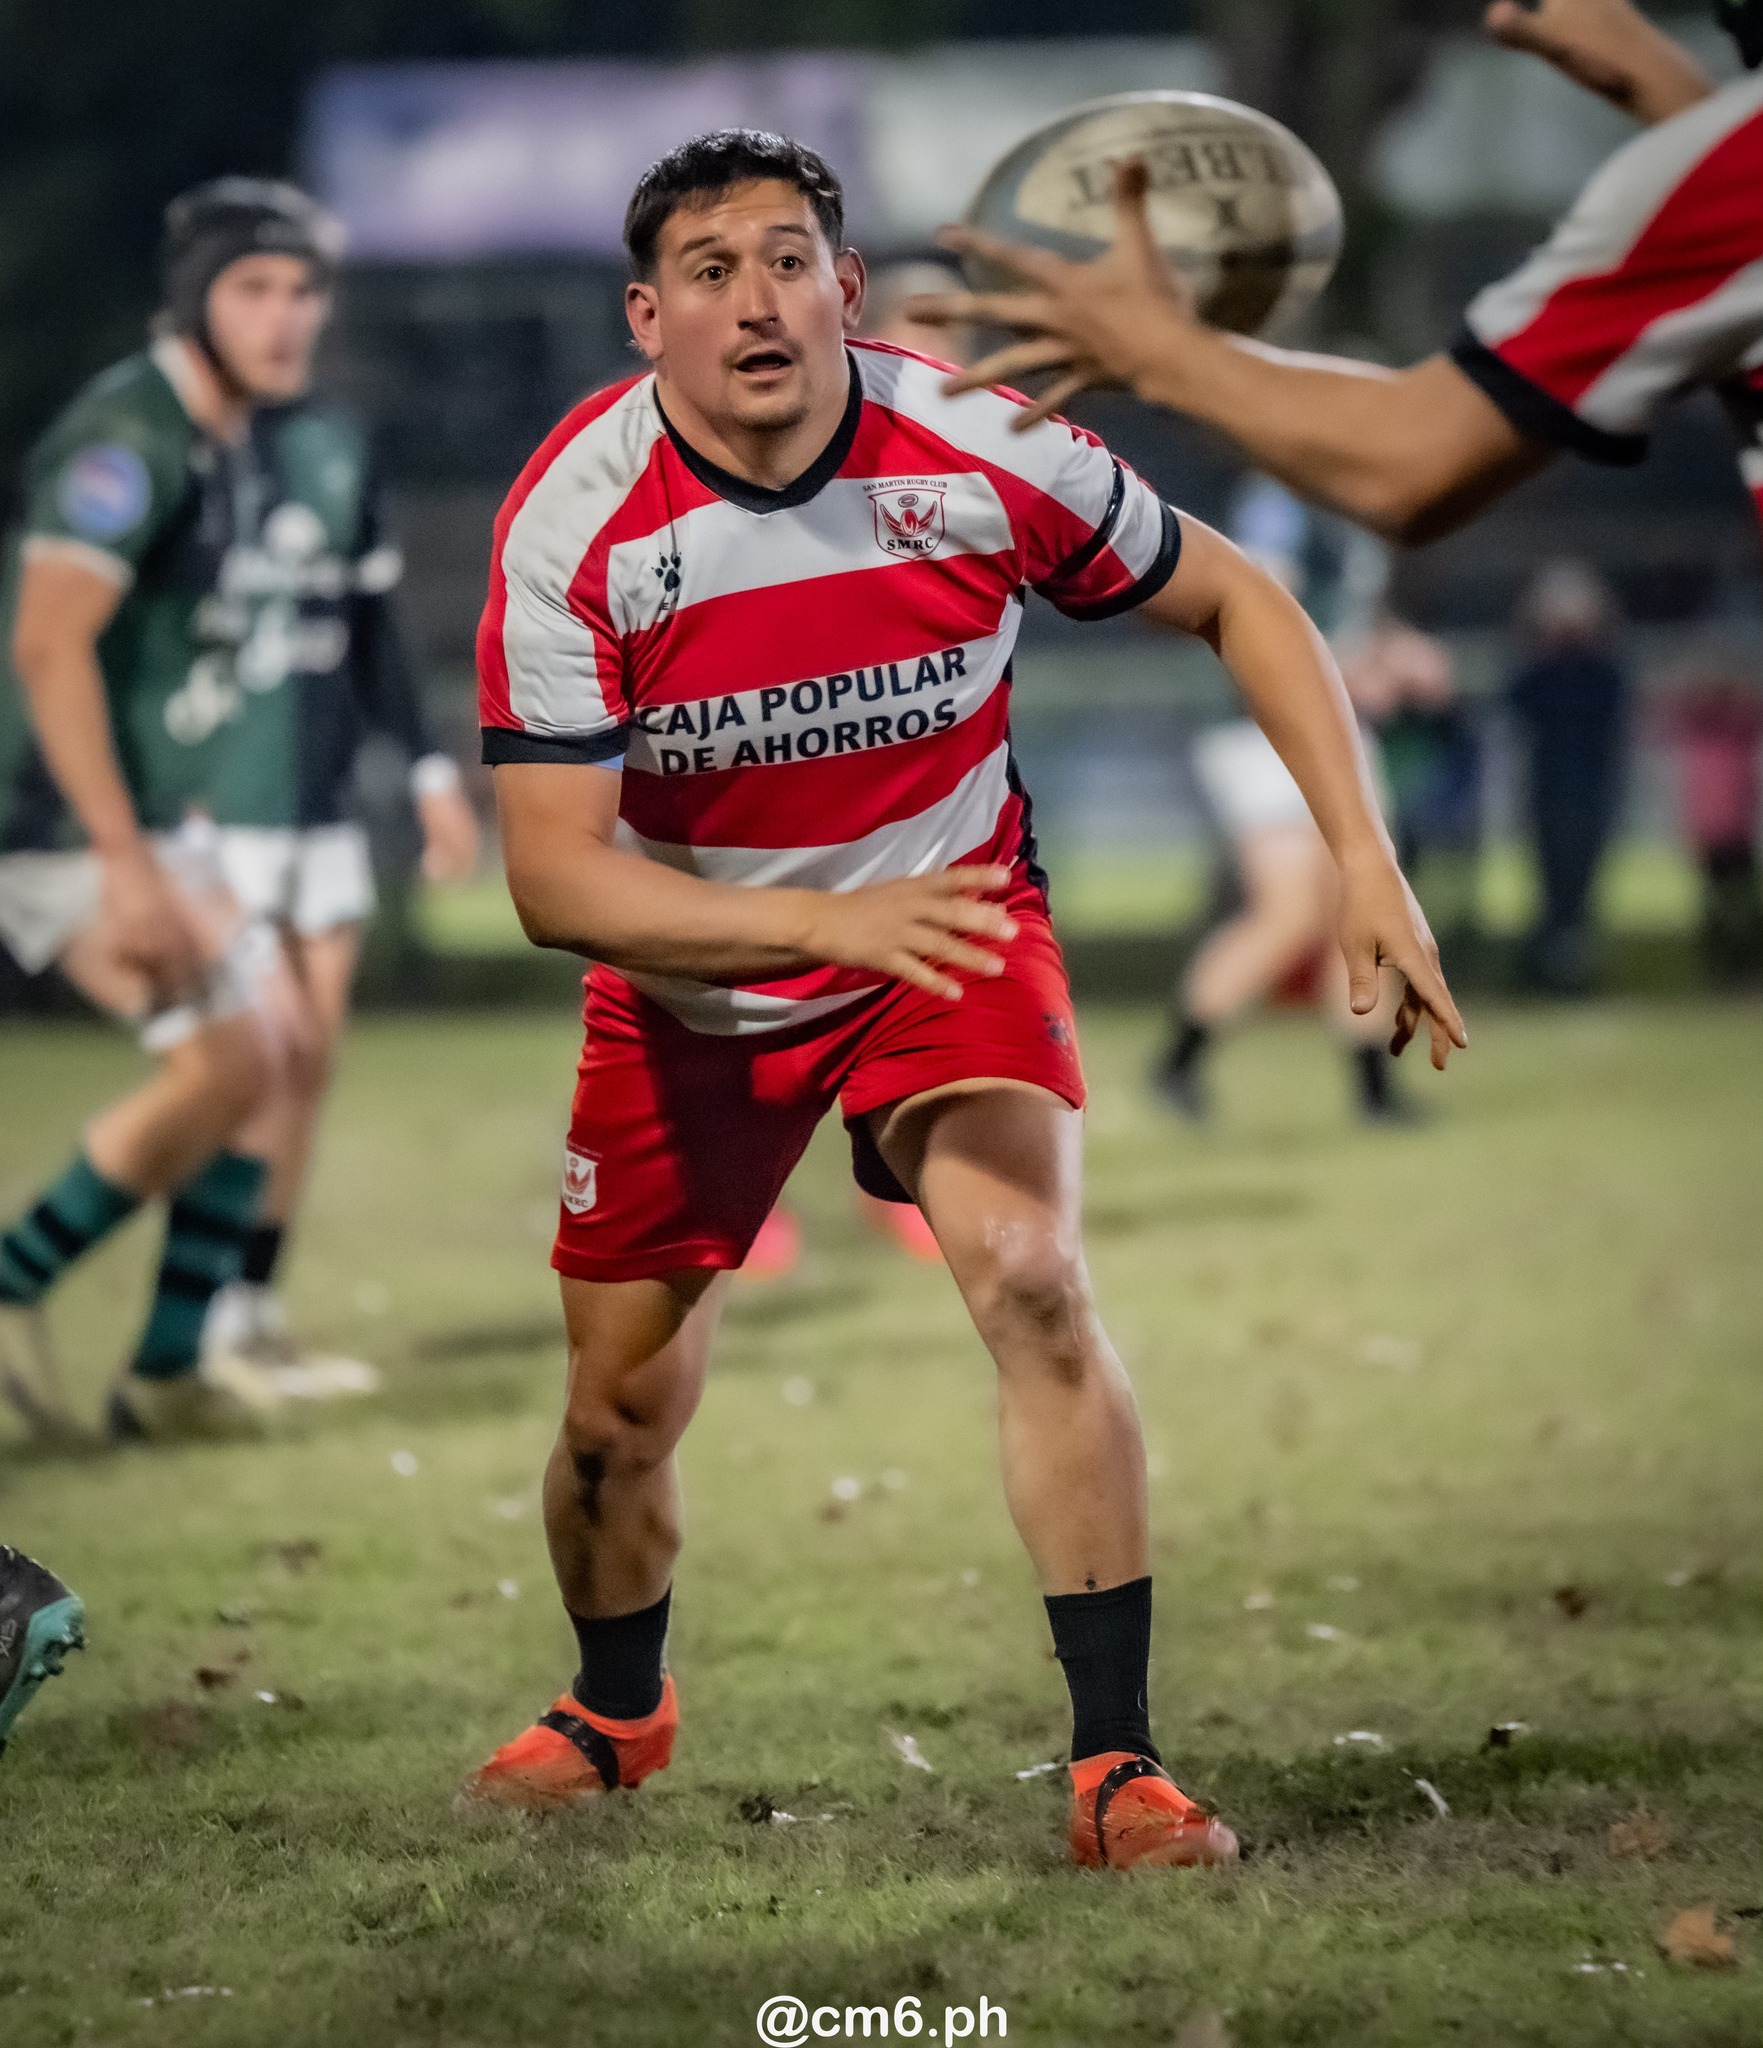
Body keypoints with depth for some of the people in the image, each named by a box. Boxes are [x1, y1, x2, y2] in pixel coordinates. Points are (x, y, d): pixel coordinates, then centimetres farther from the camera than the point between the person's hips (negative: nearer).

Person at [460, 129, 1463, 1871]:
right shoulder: (573, 522, -24)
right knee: (619, 1411, 8)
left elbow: (1232, 599, -4)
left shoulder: (975, 454, -22)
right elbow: (551, 875, -28)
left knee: (1031, 1283, -25)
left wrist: (1363, 858, -14)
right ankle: (616, 1712, 40)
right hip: (687, 981, 1)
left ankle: (1117, 1762, -18)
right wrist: (832, 920, -42)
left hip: (950, 921, -1)